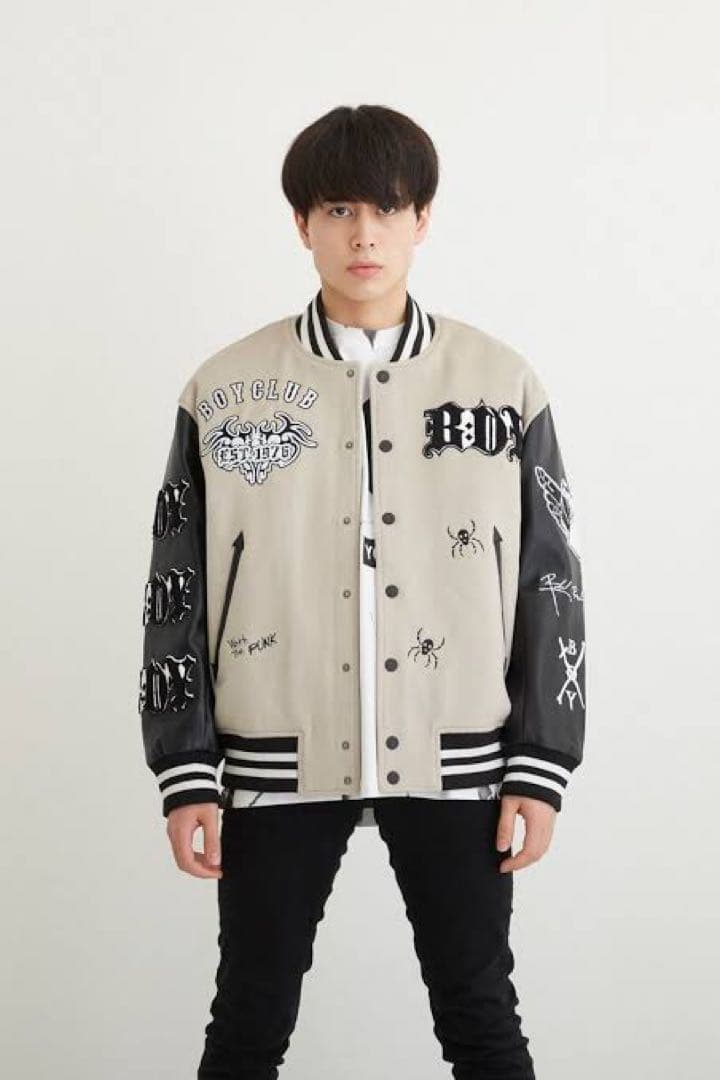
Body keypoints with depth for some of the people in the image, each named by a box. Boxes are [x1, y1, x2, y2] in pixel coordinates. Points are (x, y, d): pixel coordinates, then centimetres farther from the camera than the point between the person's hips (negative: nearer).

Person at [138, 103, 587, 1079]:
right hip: (278, 762, 0)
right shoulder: (225, 391, 0)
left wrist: (541, 766, -1)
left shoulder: (503, 383, 0)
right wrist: (185, 772, -2)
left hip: (455, 761, 0)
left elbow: (551, 583, 3)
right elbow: (178, 590, 2)